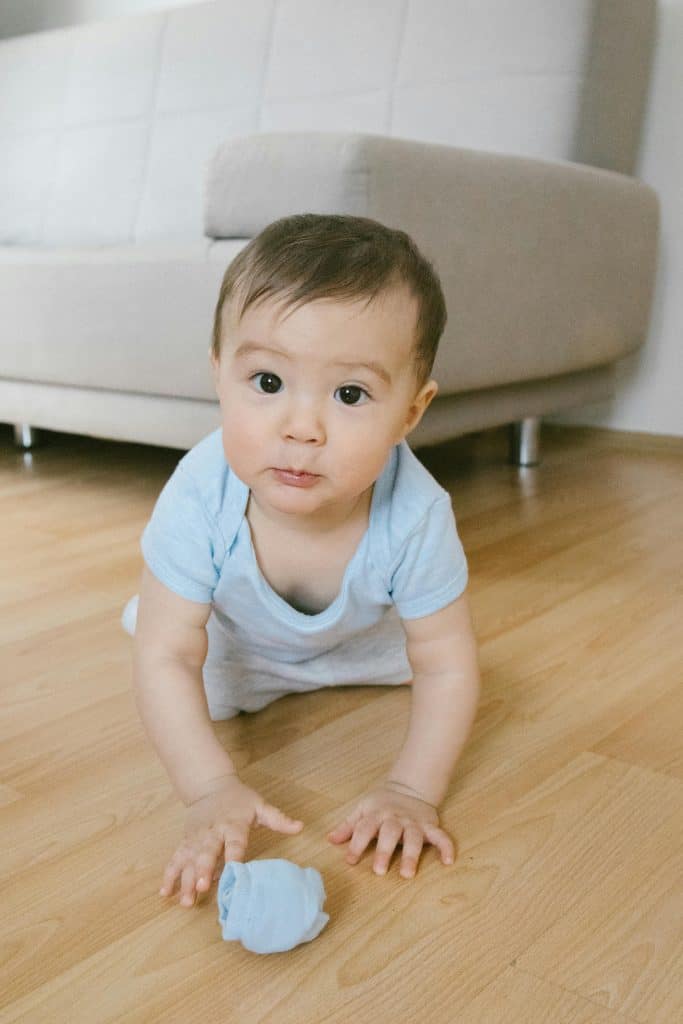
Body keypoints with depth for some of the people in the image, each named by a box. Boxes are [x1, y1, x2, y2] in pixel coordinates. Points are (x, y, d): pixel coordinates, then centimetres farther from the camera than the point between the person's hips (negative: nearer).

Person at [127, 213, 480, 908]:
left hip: (361, 636, 1)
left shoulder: (415, 517, -41)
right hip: (236, 638, -1)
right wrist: (212, 790, -42)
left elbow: (447, 668, -29)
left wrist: (412, 790, -35)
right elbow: (166, 660, -35)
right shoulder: (198, 501, -42)